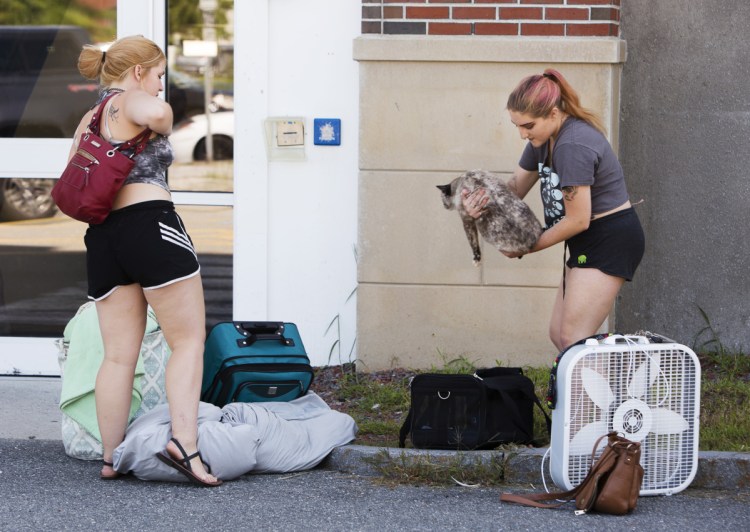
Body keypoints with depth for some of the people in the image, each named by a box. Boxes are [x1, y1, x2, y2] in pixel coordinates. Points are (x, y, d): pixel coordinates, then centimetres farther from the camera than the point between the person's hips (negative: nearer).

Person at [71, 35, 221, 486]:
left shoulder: (89, 119, 22)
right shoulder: (131, 101, -1)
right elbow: (157, 112, -25)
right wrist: (162, 126, -3)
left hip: (103, 237, 8)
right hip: (151, 225, -8)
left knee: (119, 355, 7)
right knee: (189, 339, -5)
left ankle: (111, 458, 6)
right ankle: (184, 442, -20)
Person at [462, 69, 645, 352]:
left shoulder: (573, 147, -26)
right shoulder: (544, 138, 5)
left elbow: (577, 220, -22)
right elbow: (517, 185, 11)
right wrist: (481, 202, -11)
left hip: (611, 241, -11)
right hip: (588, 244, 11)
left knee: (572, 339, -13)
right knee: (558, 335, 10)